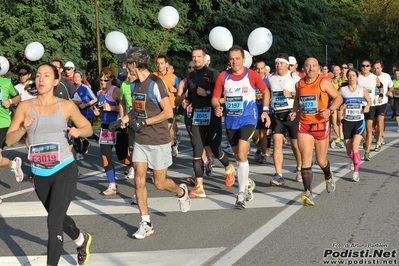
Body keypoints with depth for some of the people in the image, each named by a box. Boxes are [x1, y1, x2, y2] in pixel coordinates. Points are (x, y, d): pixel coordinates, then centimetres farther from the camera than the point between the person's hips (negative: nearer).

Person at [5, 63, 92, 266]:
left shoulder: (66, 106, -5)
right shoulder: (25, 107, -1)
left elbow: (88, 128, 7)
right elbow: (9, 140, -2)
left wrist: (78, 131, -15)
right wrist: (23, 128, -21)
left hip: (64, 170, -4)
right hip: (39, 174, 4)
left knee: (54, 222, -12)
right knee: (58, 217, 23)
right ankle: (81, 240, 52)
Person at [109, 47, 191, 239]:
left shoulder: (155, 83, -17)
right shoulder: (136, 84, 7)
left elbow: (168, 112, -19)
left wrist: (143, 122, -20)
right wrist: (122, 121, 5)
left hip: (158, 141, -7)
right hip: (140, 141, 7)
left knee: (159, 183, 3)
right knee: (139, 181, 0)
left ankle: (181, 192, 36)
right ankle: (146, 224, 7)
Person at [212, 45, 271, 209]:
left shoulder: (252, 75, -8)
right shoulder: (223, 77, -4)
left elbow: (265, 91, 8)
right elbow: (215, 98, 2)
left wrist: (265, 111, 1)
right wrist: (217, 107, -20)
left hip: (248, 119, -4)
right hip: (230, 120, 4)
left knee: (242, 155, -18)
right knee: (238, 156, 17)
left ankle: (242, 193, -12)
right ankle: (247, 183, 41)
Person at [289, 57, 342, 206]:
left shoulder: (323, 82, -7)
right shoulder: (299, 84, 5)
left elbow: (338, 98, -3)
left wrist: (330, 110, -20)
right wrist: (294, 111, 4)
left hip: (321, 125, -2)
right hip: (304, 126, 2)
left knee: (321, 161, 9)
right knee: (306, 158, -10)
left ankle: (328, 177, 45)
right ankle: (308, 194, -10)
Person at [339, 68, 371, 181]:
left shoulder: (362, 90, -1)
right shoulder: (342, 90, -2)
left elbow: (369, 101, 11)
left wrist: (367, 106, -10)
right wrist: (340, 107, -20)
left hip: (359, 121, -2)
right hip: (347, 122, 2)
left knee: (355, 146, -20)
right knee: (349, 151, 8)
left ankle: (356, 171, -11)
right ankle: (354, 161, 44)